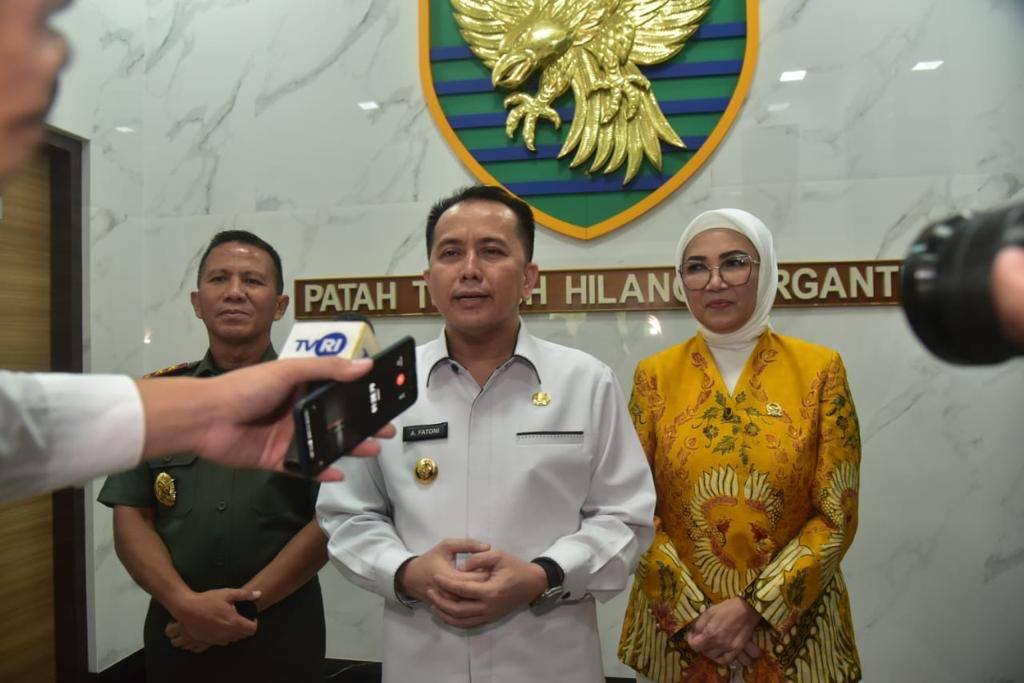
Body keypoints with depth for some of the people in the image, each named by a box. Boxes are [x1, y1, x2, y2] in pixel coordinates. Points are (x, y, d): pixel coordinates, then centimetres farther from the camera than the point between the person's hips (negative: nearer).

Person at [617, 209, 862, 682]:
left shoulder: (820, 369, -6)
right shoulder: (655, 375, -3)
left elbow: (837, 514, -6)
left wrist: (754, 608, -13)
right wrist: (692, 613, -11)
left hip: (792, 625, 0)